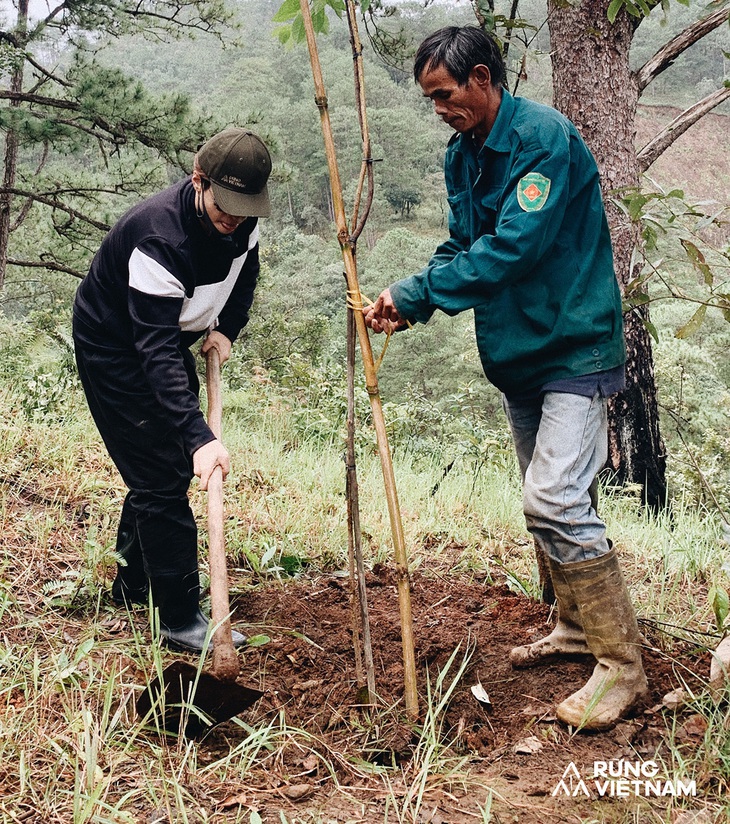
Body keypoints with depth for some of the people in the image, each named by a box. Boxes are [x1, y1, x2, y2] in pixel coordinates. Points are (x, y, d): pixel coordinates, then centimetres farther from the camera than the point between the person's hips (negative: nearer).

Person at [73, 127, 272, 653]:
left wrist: (226, 330, -7)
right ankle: (181, 620, 0)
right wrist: (200, 437, -50)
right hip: (115, 349, -8)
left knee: (168, 467, 17)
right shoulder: (158, 238, -37)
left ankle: (134, 584, 35)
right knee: (161, 478, -10)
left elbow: (244, 275, 10)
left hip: (166, 339, 8)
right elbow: (157, 352, -42)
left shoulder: (243, 219, -13)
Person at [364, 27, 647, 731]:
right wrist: (406, 308, -8)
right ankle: (577, 625, 33)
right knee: (544, 500, 16)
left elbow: (513, 246, -27)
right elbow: (461, 246, 10)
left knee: (555, 500, -18)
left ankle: (621, 664, -5)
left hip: (574, 347, -9)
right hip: (517, 354, 9)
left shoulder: (543, 135, -18)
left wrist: (414, 293, -23)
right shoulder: (462, 156, 9)